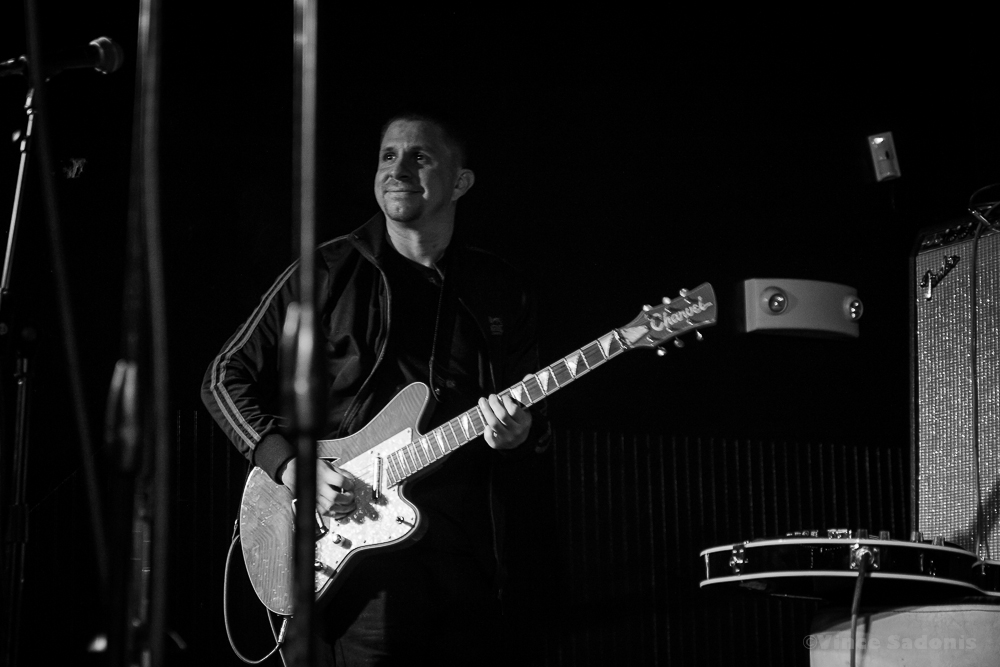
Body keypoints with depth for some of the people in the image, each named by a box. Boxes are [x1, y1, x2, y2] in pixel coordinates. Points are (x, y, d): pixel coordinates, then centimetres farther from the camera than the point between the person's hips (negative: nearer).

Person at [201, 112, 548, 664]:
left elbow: (534, 416, 18)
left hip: (468, 553, 4)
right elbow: (227, 377, 5)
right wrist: (292, 467, -9)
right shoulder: (330, 272, 2)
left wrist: (520, 432, -7)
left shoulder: (498, 292, 12)